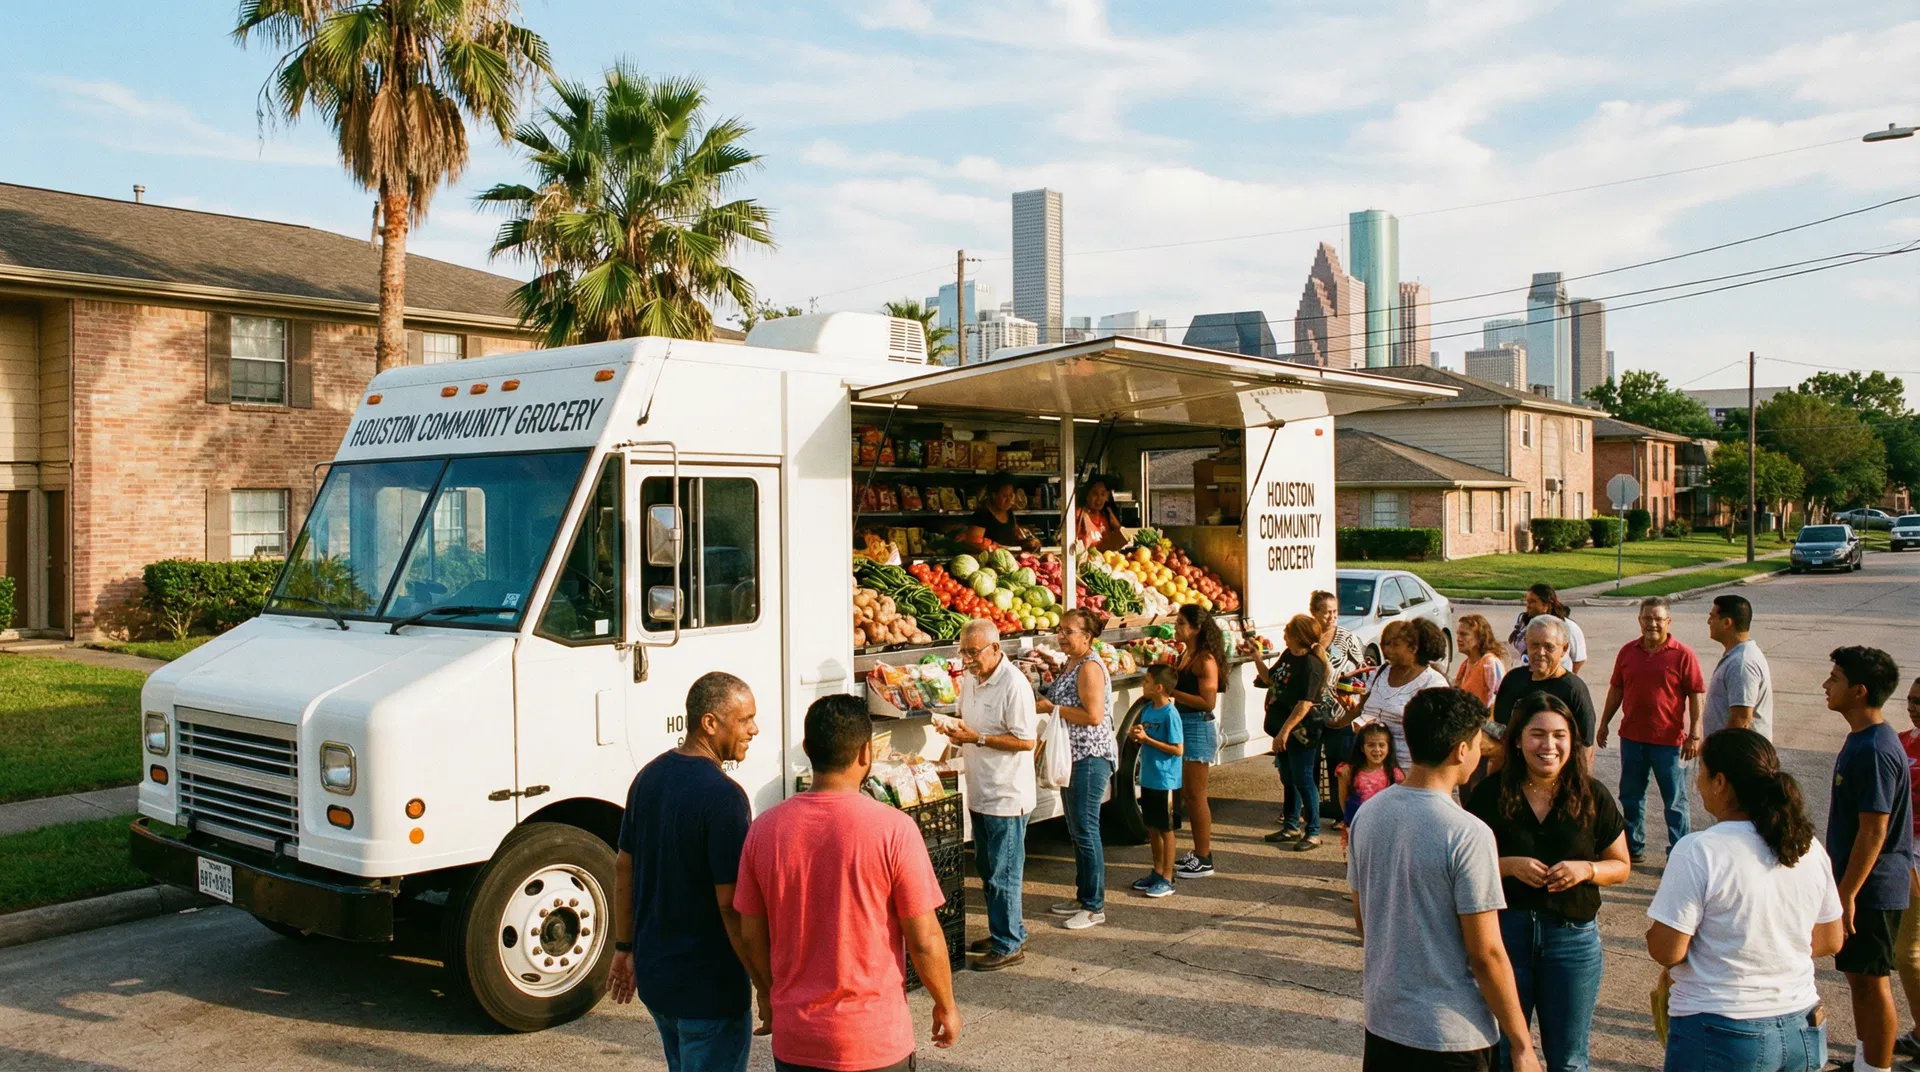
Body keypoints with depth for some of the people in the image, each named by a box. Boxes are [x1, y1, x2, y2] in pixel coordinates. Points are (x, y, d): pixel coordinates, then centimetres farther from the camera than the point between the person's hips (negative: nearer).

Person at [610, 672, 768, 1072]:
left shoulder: (649, 776, 3)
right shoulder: (723, 796, -23)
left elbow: (623, 867, 11)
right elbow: (731, 904, -23)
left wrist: (624, 947, 20)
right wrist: (765, 988, -16)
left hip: (654, 975, 8)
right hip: (710, 987, -8)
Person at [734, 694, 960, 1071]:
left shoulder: (765, 829, -6)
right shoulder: (894, 829, -17)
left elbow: (752, 940, 3)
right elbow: (925, 941, -11)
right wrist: (946, 1005, 5)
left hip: (793, 1040, 3)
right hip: (874, 1041, -3)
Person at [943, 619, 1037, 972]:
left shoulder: (1014, 685, -19)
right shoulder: (969, 680, 8)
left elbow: (1026, 740, -20)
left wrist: (977, 738, -23)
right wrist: (958, 732, -2)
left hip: (1007, 794, -9)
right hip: (980, 791, 9)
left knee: (1003, 873, -1)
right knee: (986, 868, 17)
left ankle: (1008, 945, 10)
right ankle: (1009, 931, 31)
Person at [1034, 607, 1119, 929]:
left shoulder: (1090, 667, -17)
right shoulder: (1071, 664, 13)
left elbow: (1093, 715, -25)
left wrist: (1052, 708, -17)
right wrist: (1044, 696, 7)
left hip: (1090, 757, -10)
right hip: (1073, 756, 10)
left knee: (1085, 830, -5)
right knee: (1076, 829, 16)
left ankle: (1095, 907, 3)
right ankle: (1083, 897, 26)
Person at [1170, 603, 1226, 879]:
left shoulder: (1205, 660, -16)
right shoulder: (1184, 655, 11)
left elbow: (1208, 701, -22)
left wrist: (1172, 692, -22)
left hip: (1199, 727, -9)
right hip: (1183, 725, 9)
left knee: (1195, 795, -3)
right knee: (1188, 794, 16)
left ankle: (1204, 861, 6)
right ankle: (1199, 851, 27)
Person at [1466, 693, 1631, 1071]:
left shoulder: (1593, 797, -2)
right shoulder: (1491, 794, -5)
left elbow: (1621, 866, 6)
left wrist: (1586, 870, -14)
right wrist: (1509, 866, -18)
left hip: (1573, 936, 1)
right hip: (1504, 929, -1)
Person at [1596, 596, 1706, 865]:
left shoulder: (1683, 655, -8)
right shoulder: (1628, 652, 4)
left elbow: (1695, 695, -8)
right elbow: (1616, 689, 12)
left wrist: (1695, 734, -13)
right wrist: (1604, 723, 12)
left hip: (1669, 740, -5)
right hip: (1631, 736, 5)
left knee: (1675, 801, 5)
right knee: (1630, 797, 15)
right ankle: (1633, 847, 29)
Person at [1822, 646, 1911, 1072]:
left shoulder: (1874, 751, -24)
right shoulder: (1863, 740, 8)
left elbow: (1874, 831, -24)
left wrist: (1846, 893, -21)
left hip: (1871, 888, -10)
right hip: (1860, 881, 10)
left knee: (1871, 981, 2)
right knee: (1858, 975, 19)